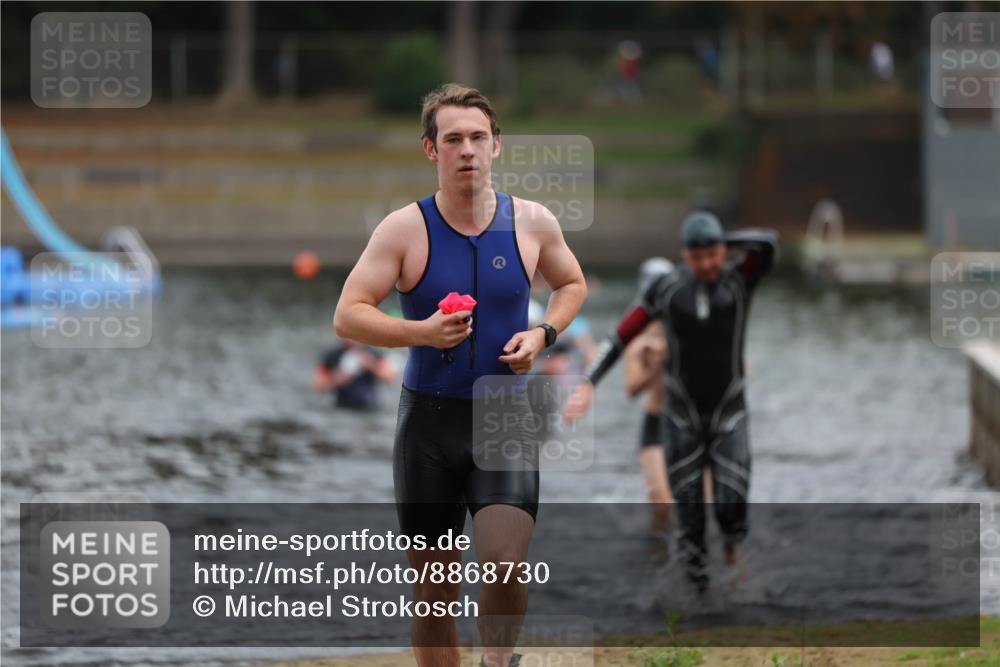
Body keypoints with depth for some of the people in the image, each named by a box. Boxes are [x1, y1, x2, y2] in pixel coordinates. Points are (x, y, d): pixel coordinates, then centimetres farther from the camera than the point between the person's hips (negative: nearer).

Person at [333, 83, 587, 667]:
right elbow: (348, 316, -7)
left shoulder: (532, 223, 0)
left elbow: (573, 284, 19)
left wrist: (542, 334, -1)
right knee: (435, 592, 6)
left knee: (505, 568, -18)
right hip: (429, 421, 0)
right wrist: (421, 332, -23)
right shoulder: (405, 230, -6)